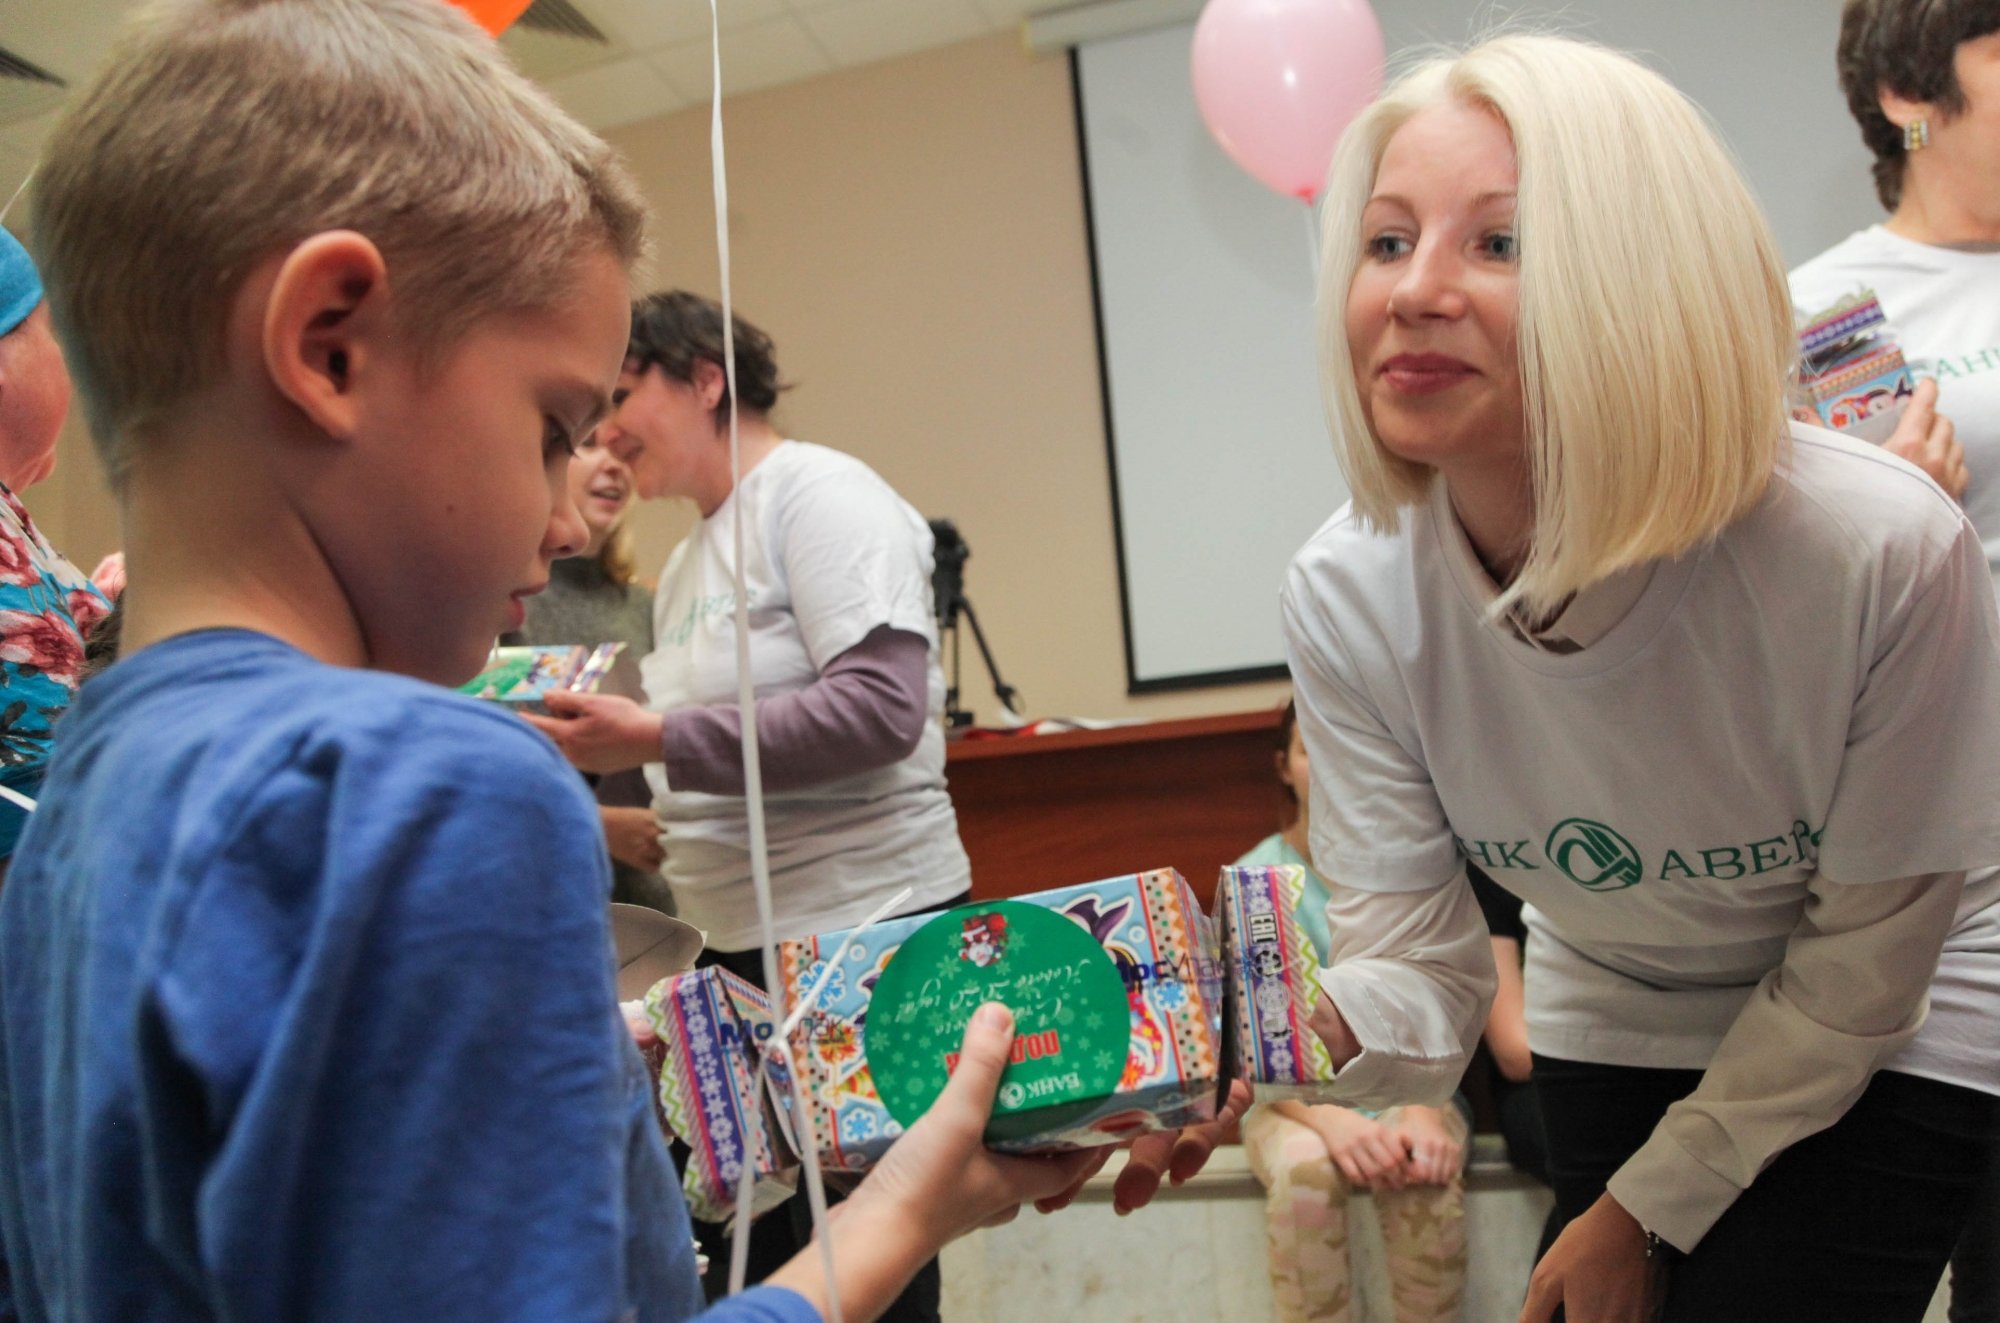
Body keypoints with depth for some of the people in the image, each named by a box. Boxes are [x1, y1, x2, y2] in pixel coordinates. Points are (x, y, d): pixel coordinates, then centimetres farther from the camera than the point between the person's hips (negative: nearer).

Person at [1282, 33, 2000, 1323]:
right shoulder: (1348, 598, -24)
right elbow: (1418, 970, -20)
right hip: (1613, 1025, 3)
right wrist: (1290, 1033, -44)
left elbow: (1868, 949, -17)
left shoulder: (1883, 550, -32)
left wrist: (1647, 1205, -9)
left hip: (1896, 1036, -2)